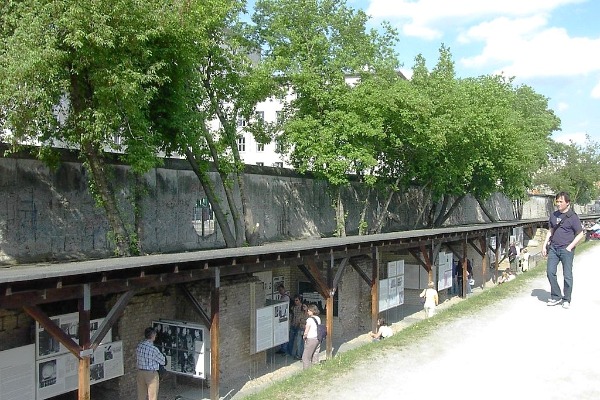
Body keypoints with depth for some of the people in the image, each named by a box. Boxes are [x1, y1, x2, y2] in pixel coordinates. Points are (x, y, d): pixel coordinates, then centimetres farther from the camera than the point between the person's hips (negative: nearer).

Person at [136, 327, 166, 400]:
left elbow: (137, 360, 8)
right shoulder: (153, 349, -22)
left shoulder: (139, 346, -4)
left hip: (140, 372, 6)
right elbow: (163, 361, -10)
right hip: (151, 374, -6)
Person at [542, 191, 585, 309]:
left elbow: (580, 234, -6)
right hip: (553, 248, 5)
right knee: (550, 272, 3)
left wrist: (569, 247, -11)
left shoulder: (573, 217, -7)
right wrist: (545, 245, 10)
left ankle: (566, 300, 15)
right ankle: (556, 296, 17)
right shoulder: (553, 215, 9)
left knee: (567, 275, 2)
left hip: (566, 250, -5)